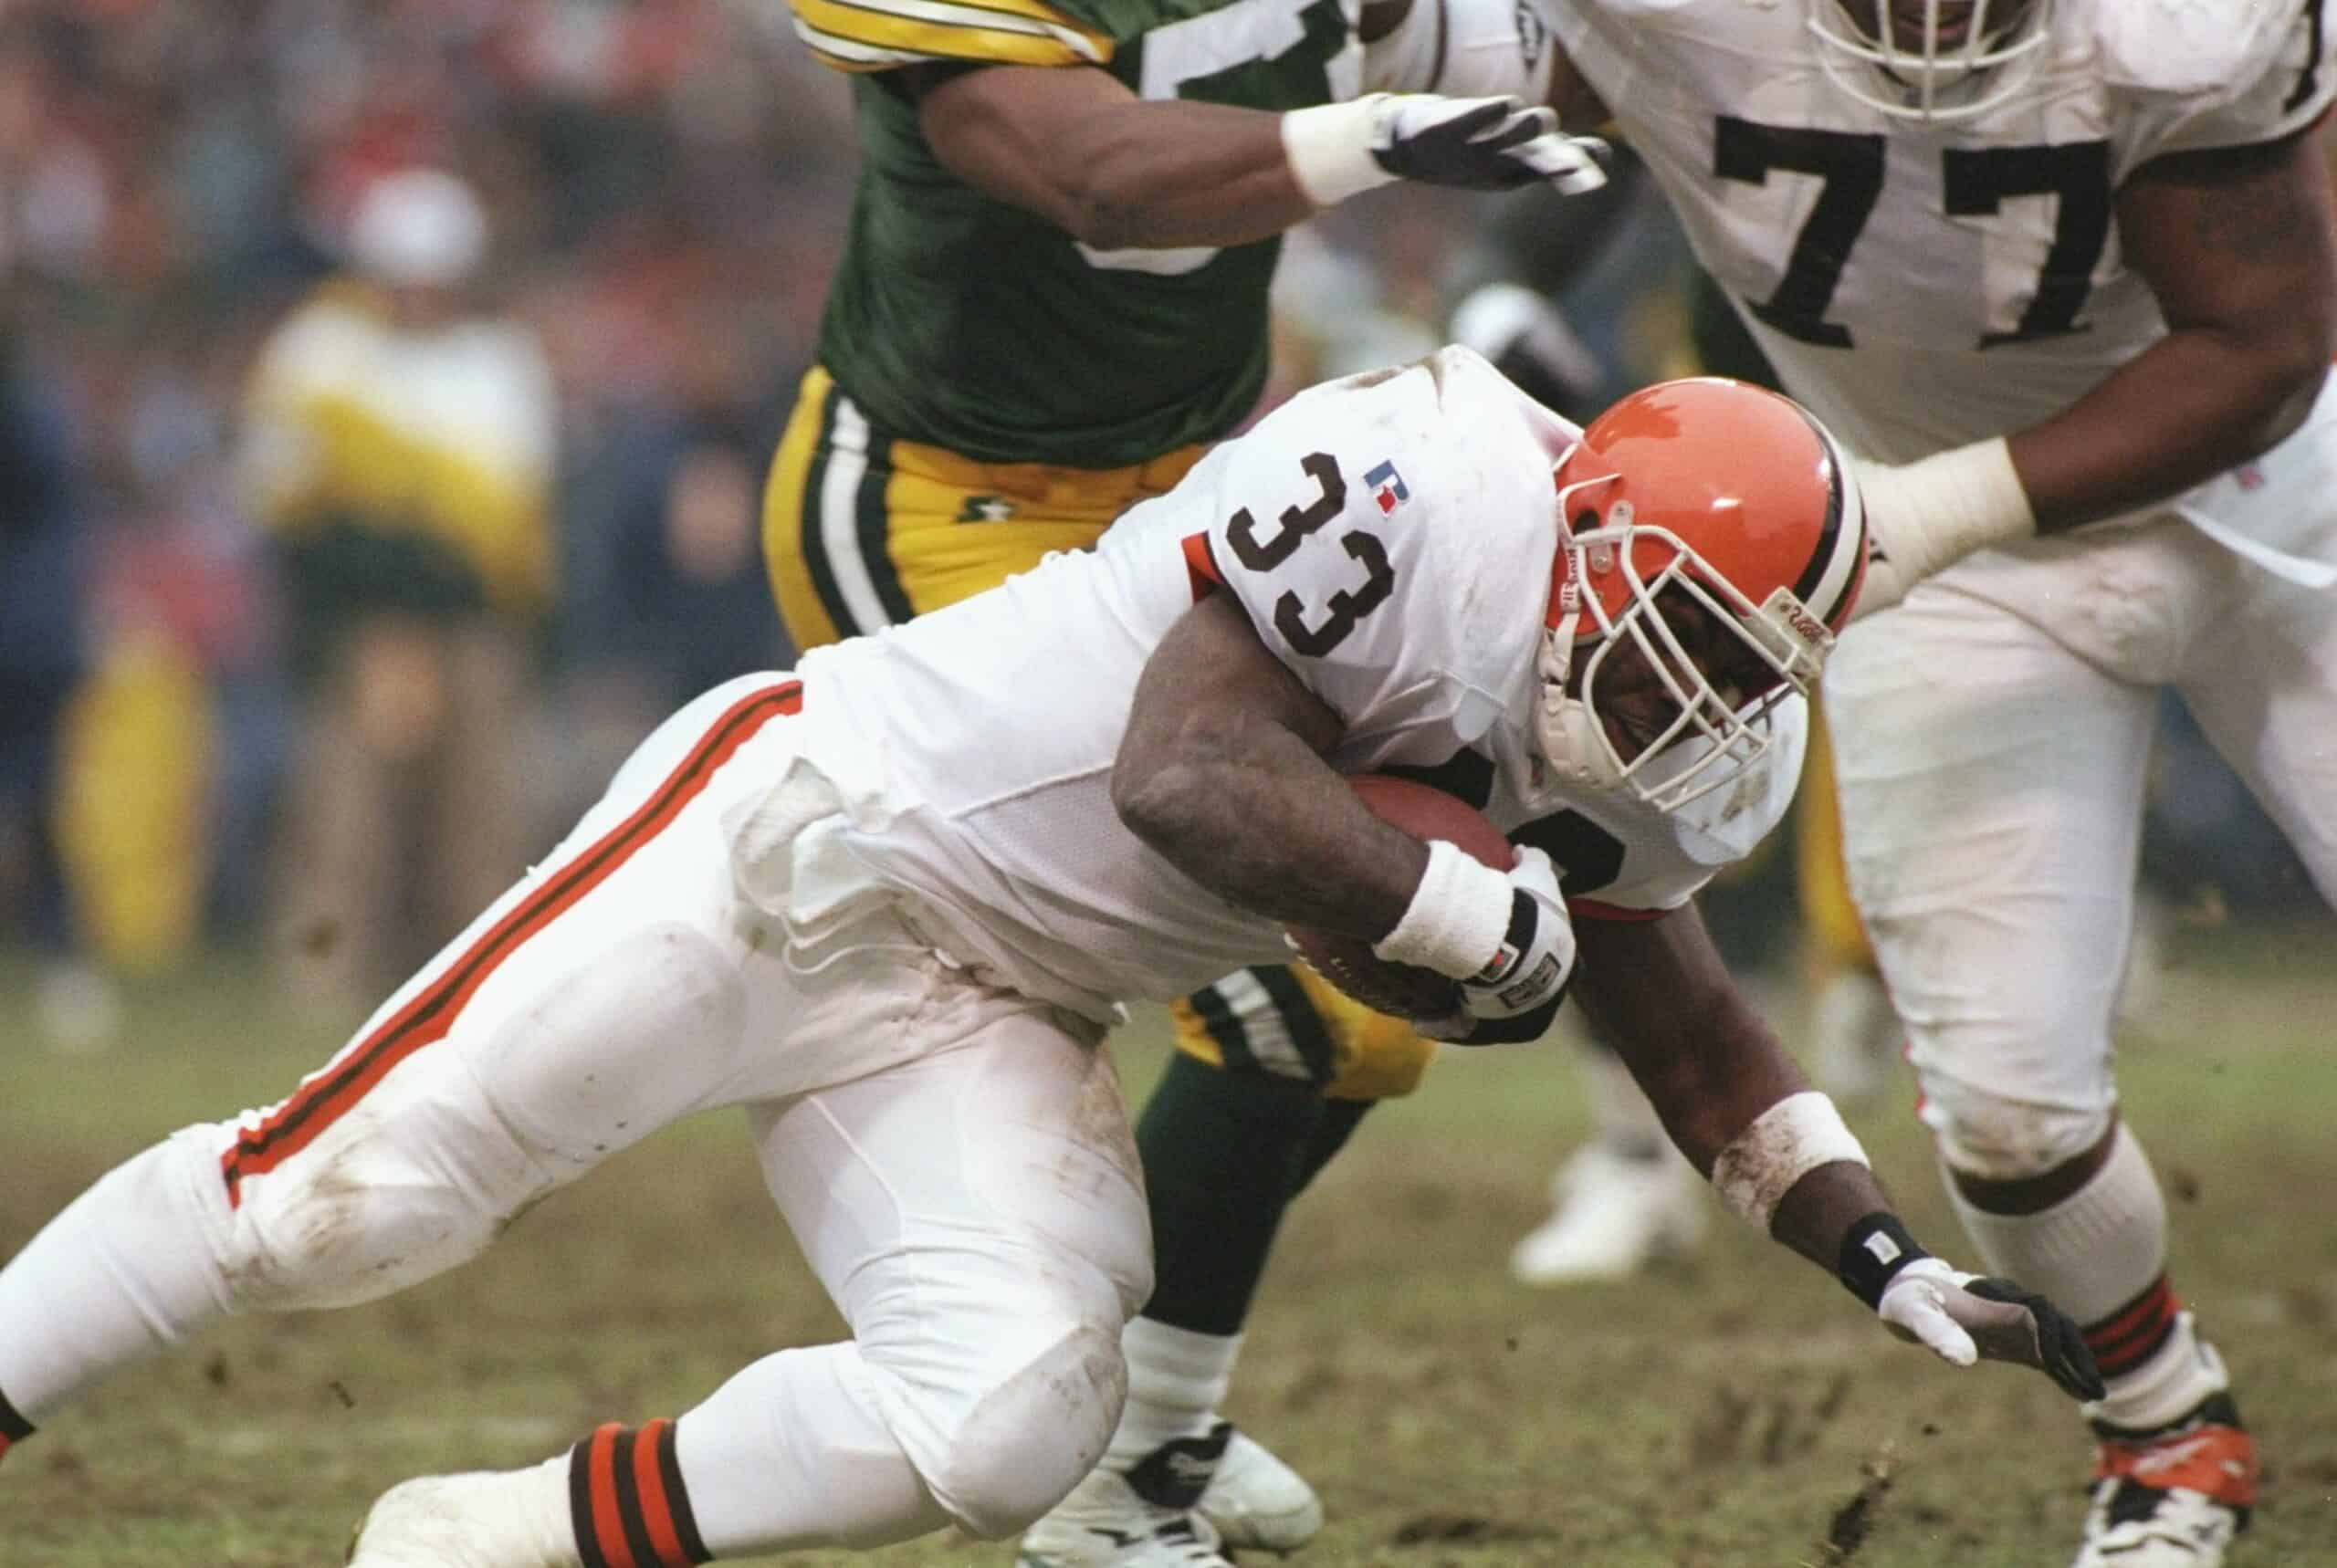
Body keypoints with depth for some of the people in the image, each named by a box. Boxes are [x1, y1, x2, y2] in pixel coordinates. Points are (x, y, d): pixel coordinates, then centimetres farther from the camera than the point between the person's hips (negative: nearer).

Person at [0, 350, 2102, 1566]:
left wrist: (1890, 1261, 7)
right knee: (346, 1199, -11)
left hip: (979, 1020, 7)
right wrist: (1483, 915, -20)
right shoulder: (1431, 484, -23)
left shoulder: (1607, 765, 3)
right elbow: (1187, 775, -28)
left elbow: (1688, 1027, 16)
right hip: (808, 828, -7)